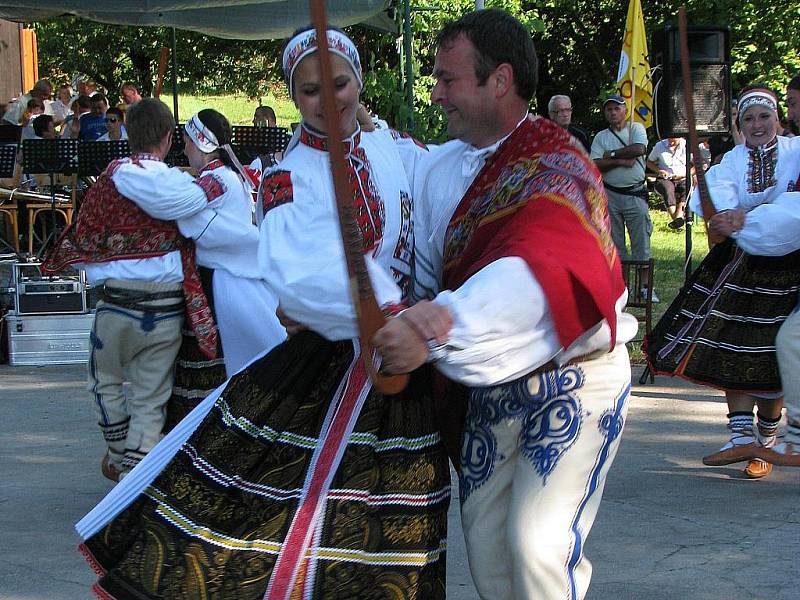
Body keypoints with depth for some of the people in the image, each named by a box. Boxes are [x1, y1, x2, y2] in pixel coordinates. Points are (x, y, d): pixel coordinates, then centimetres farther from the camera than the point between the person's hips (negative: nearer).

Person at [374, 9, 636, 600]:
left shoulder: (556, 163, -22)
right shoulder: (438, 169, 2)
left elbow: (533, 271, -41)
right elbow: (419, 269, 7)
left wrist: (443, 326, -56)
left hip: (572, 380, -7)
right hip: (492, 389, 7)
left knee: (537, 545, -14)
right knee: (483, 535, 11)